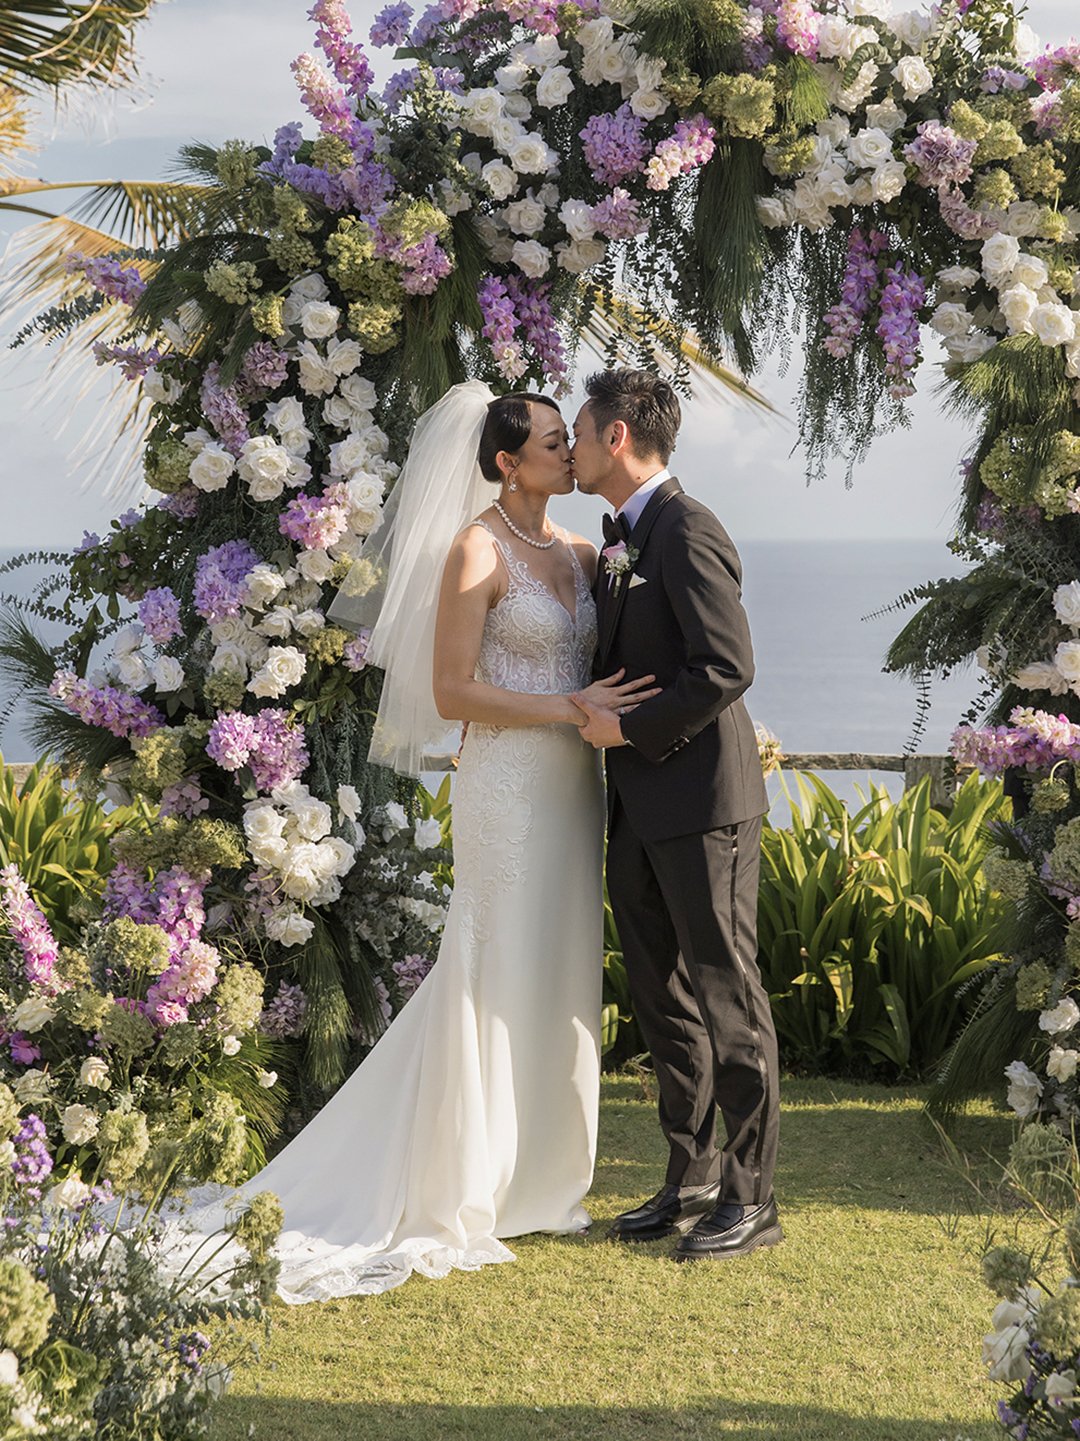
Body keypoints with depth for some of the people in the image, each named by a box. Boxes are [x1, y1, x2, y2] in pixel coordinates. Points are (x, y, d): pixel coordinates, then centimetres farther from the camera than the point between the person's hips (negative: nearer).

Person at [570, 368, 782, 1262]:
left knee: (729, 1003, -1)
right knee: (665, 1006, 13)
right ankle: (692, 1185, 22)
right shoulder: (621, 542, 16)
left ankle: (750, 1200, 7)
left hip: (701, 804, -9)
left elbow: (727, 667, -22)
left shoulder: (687, 530, -13)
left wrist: (629, 727, -16)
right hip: (639, 813, 10)